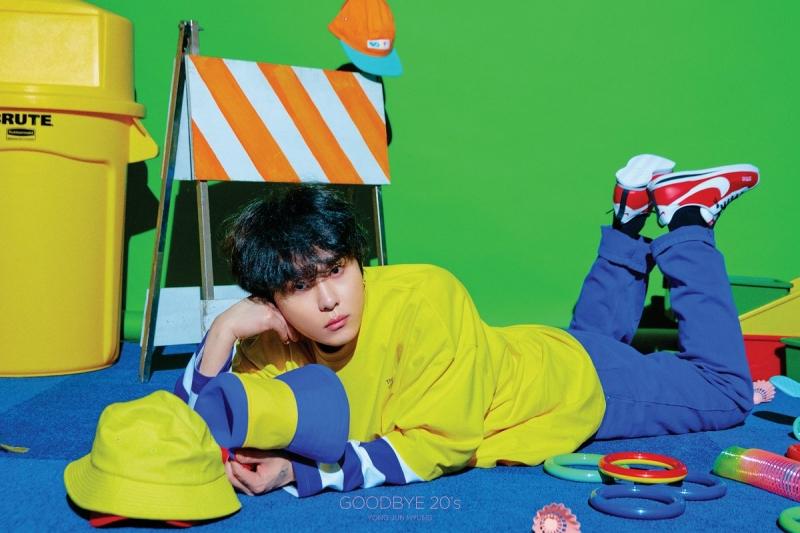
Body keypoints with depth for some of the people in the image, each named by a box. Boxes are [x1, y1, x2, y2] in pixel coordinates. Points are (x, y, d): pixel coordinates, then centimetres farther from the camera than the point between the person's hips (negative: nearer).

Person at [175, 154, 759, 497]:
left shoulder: (426, 299, -39)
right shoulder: (273, 345, -22)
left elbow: (439, 443, -37)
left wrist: (304, 473, -42)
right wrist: (221, 334, -34)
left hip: (582, 386, -5)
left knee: (726, 392, 17)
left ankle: (684, 221, 23)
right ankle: (629, 225, 39)